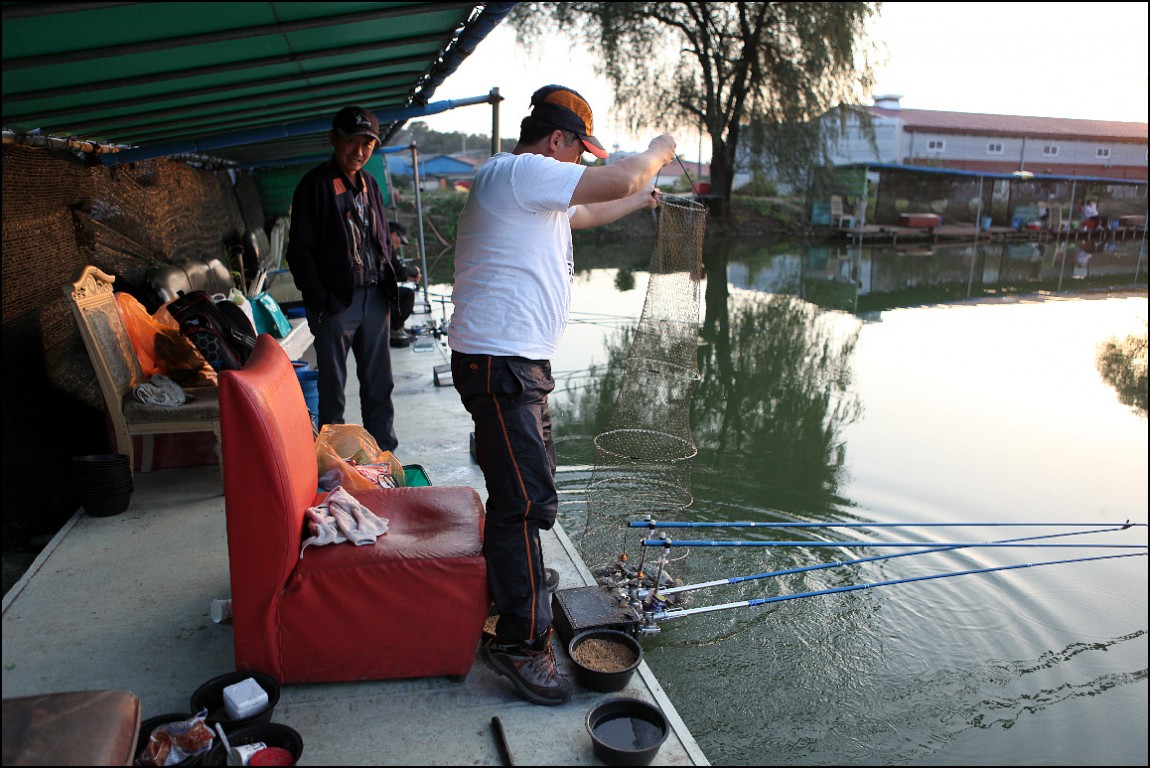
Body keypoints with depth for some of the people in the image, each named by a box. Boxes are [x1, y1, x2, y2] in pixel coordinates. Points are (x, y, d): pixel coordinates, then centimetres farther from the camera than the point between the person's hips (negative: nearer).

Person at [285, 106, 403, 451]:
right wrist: (319, 300, -14)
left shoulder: (369, 183, 14)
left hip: (375, 298, 6)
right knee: (332, 388, 3)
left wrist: (399, 269, 5)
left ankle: (385, 455, 20)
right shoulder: (315, 184, -4)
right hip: (336, 302, -5)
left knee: (379, 384, 11)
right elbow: (300, 251, -7)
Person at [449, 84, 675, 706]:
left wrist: (641, 200, 43)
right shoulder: (519, 172, -13)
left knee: (525, 479, 23)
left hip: (517, 362, 11)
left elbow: (583, 214, 38)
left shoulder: (531, 187, 20)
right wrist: (657, 151, 3)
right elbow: (619, 179, -17)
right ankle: (520, 641, -3)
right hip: (499, 363, -11)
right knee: (527, 499, -11)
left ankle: (511, 576, 41)